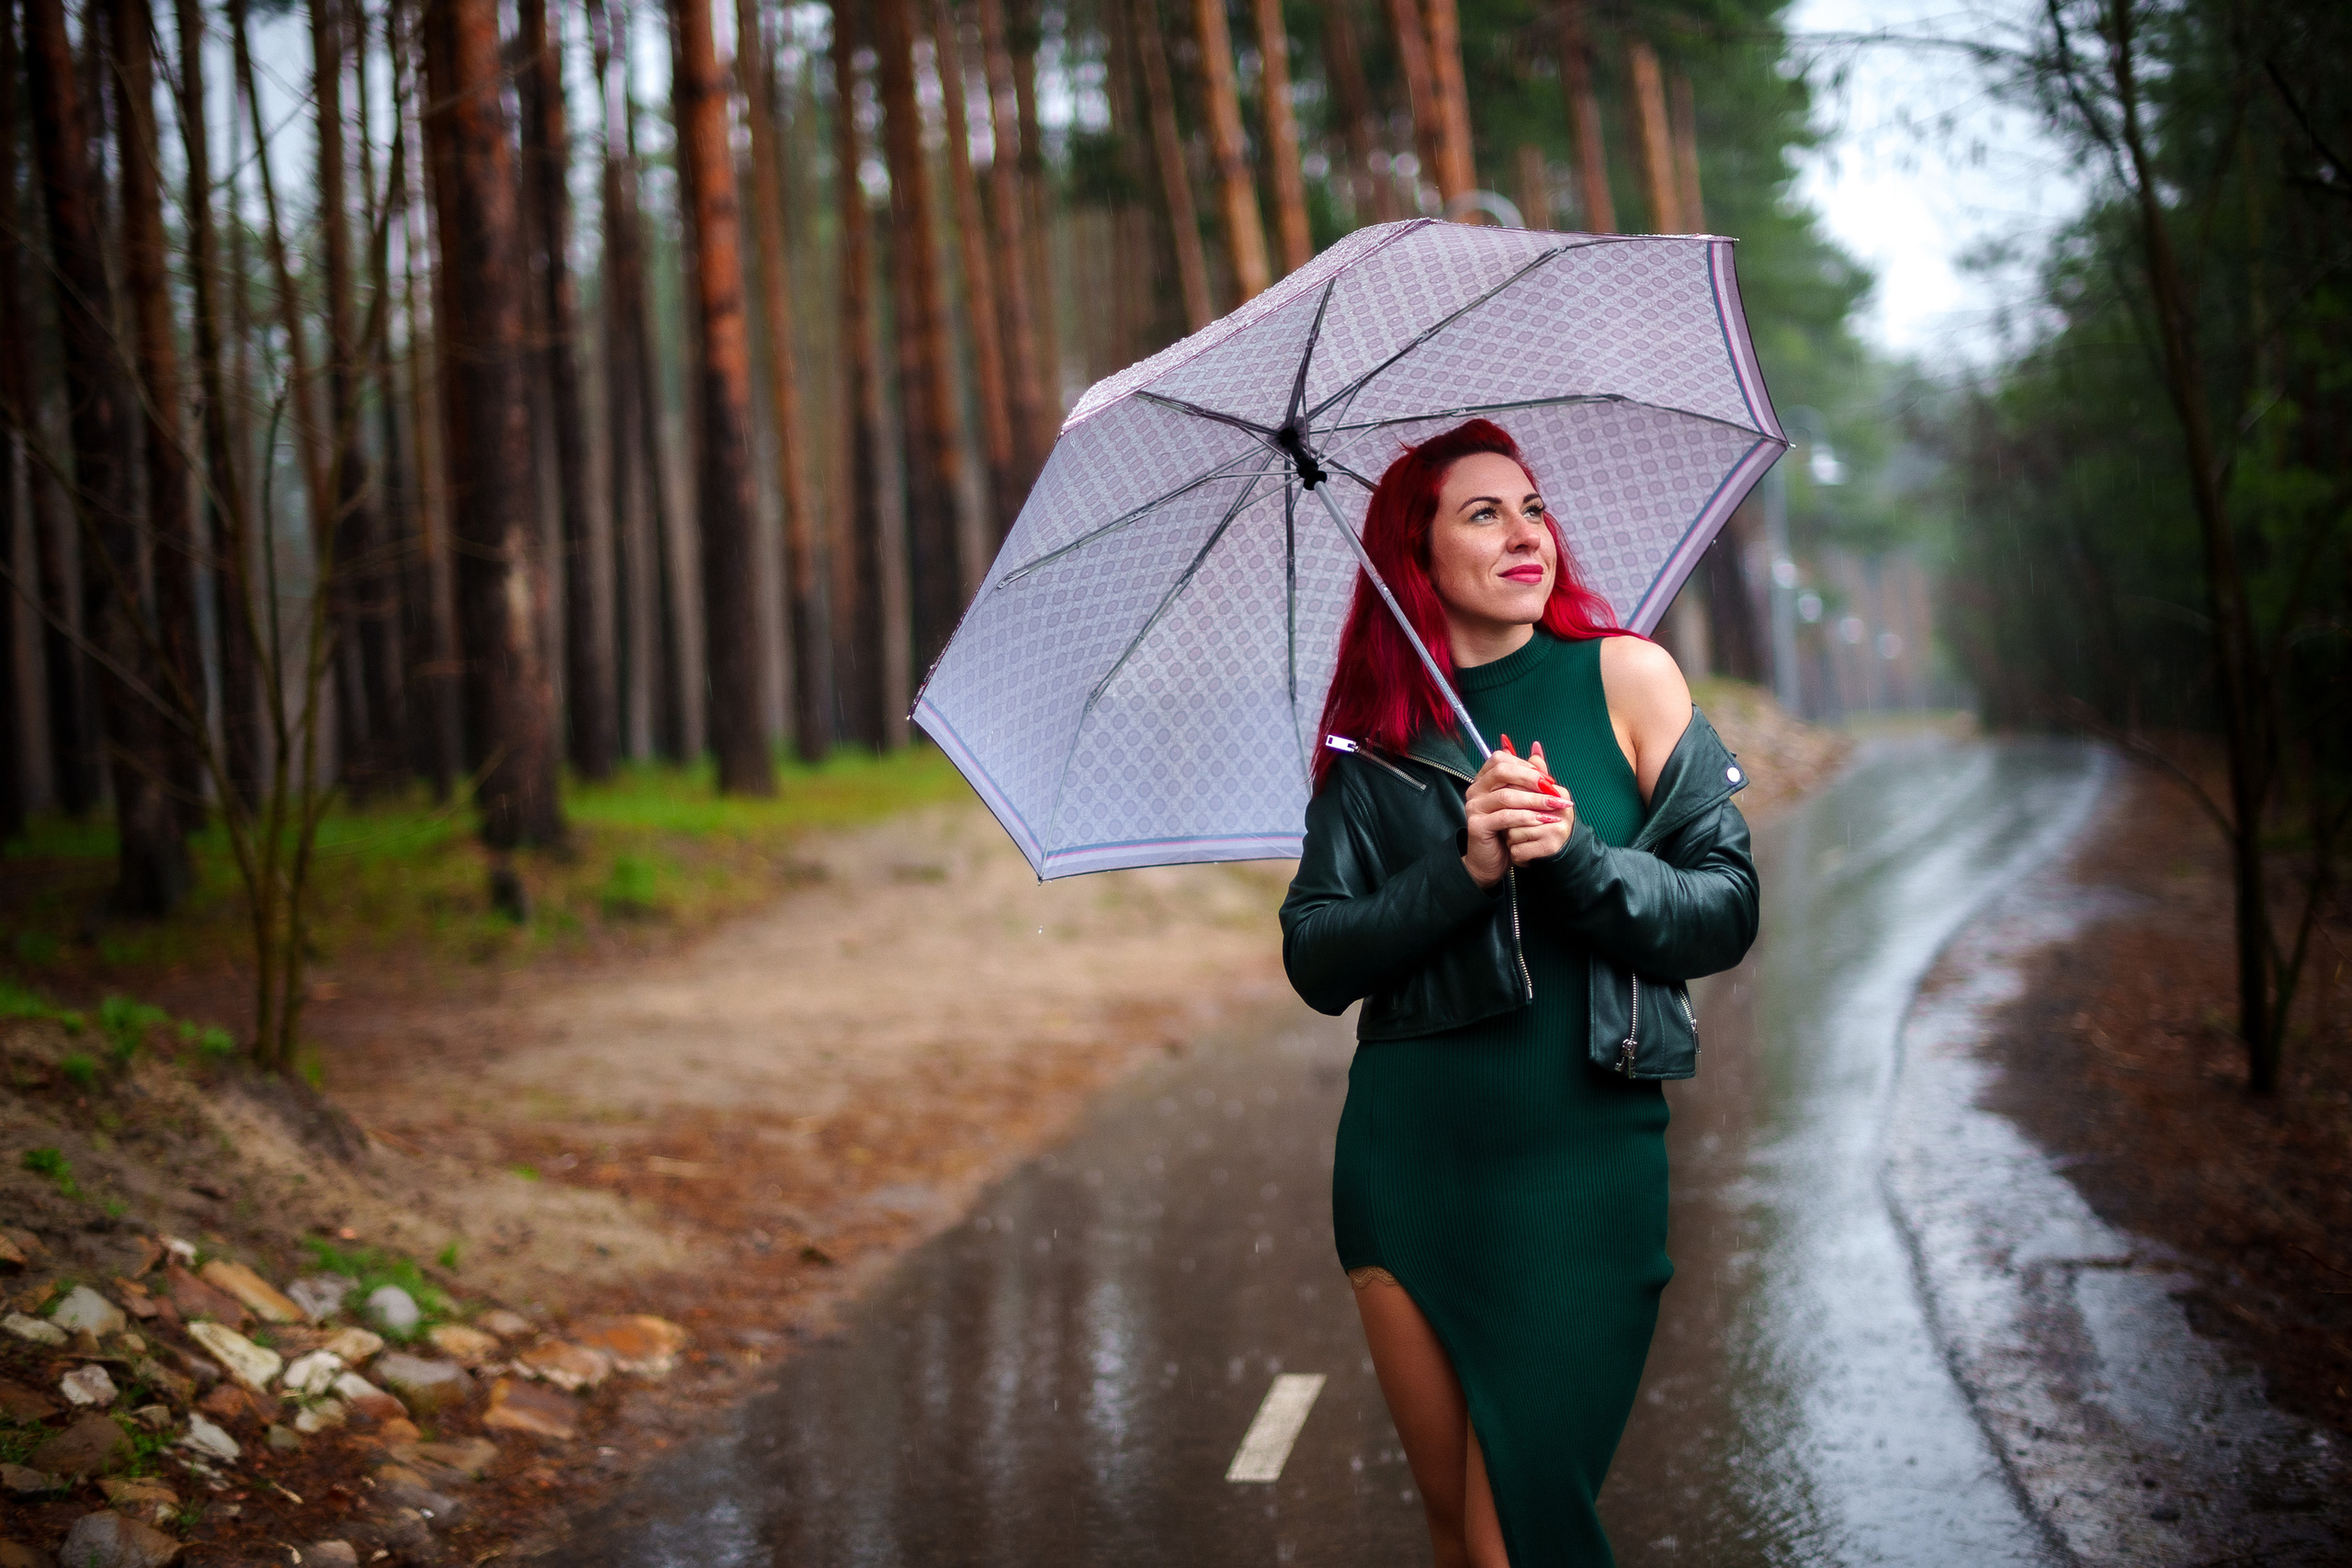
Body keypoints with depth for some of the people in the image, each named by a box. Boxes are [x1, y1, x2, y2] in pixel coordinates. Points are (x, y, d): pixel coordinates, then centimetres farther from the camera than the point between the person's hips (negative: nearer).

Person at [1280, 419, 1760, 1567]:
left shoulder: (1624, 677, 1)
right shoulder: (1374, 738, 5)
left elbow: (1728, 911, -2)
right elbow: (1316, 963, -3)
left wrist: (1577, 859, -18)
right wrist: (1463, 871, -17)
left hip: (1581, 1162, -2)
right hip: (1407, 1163, 2)